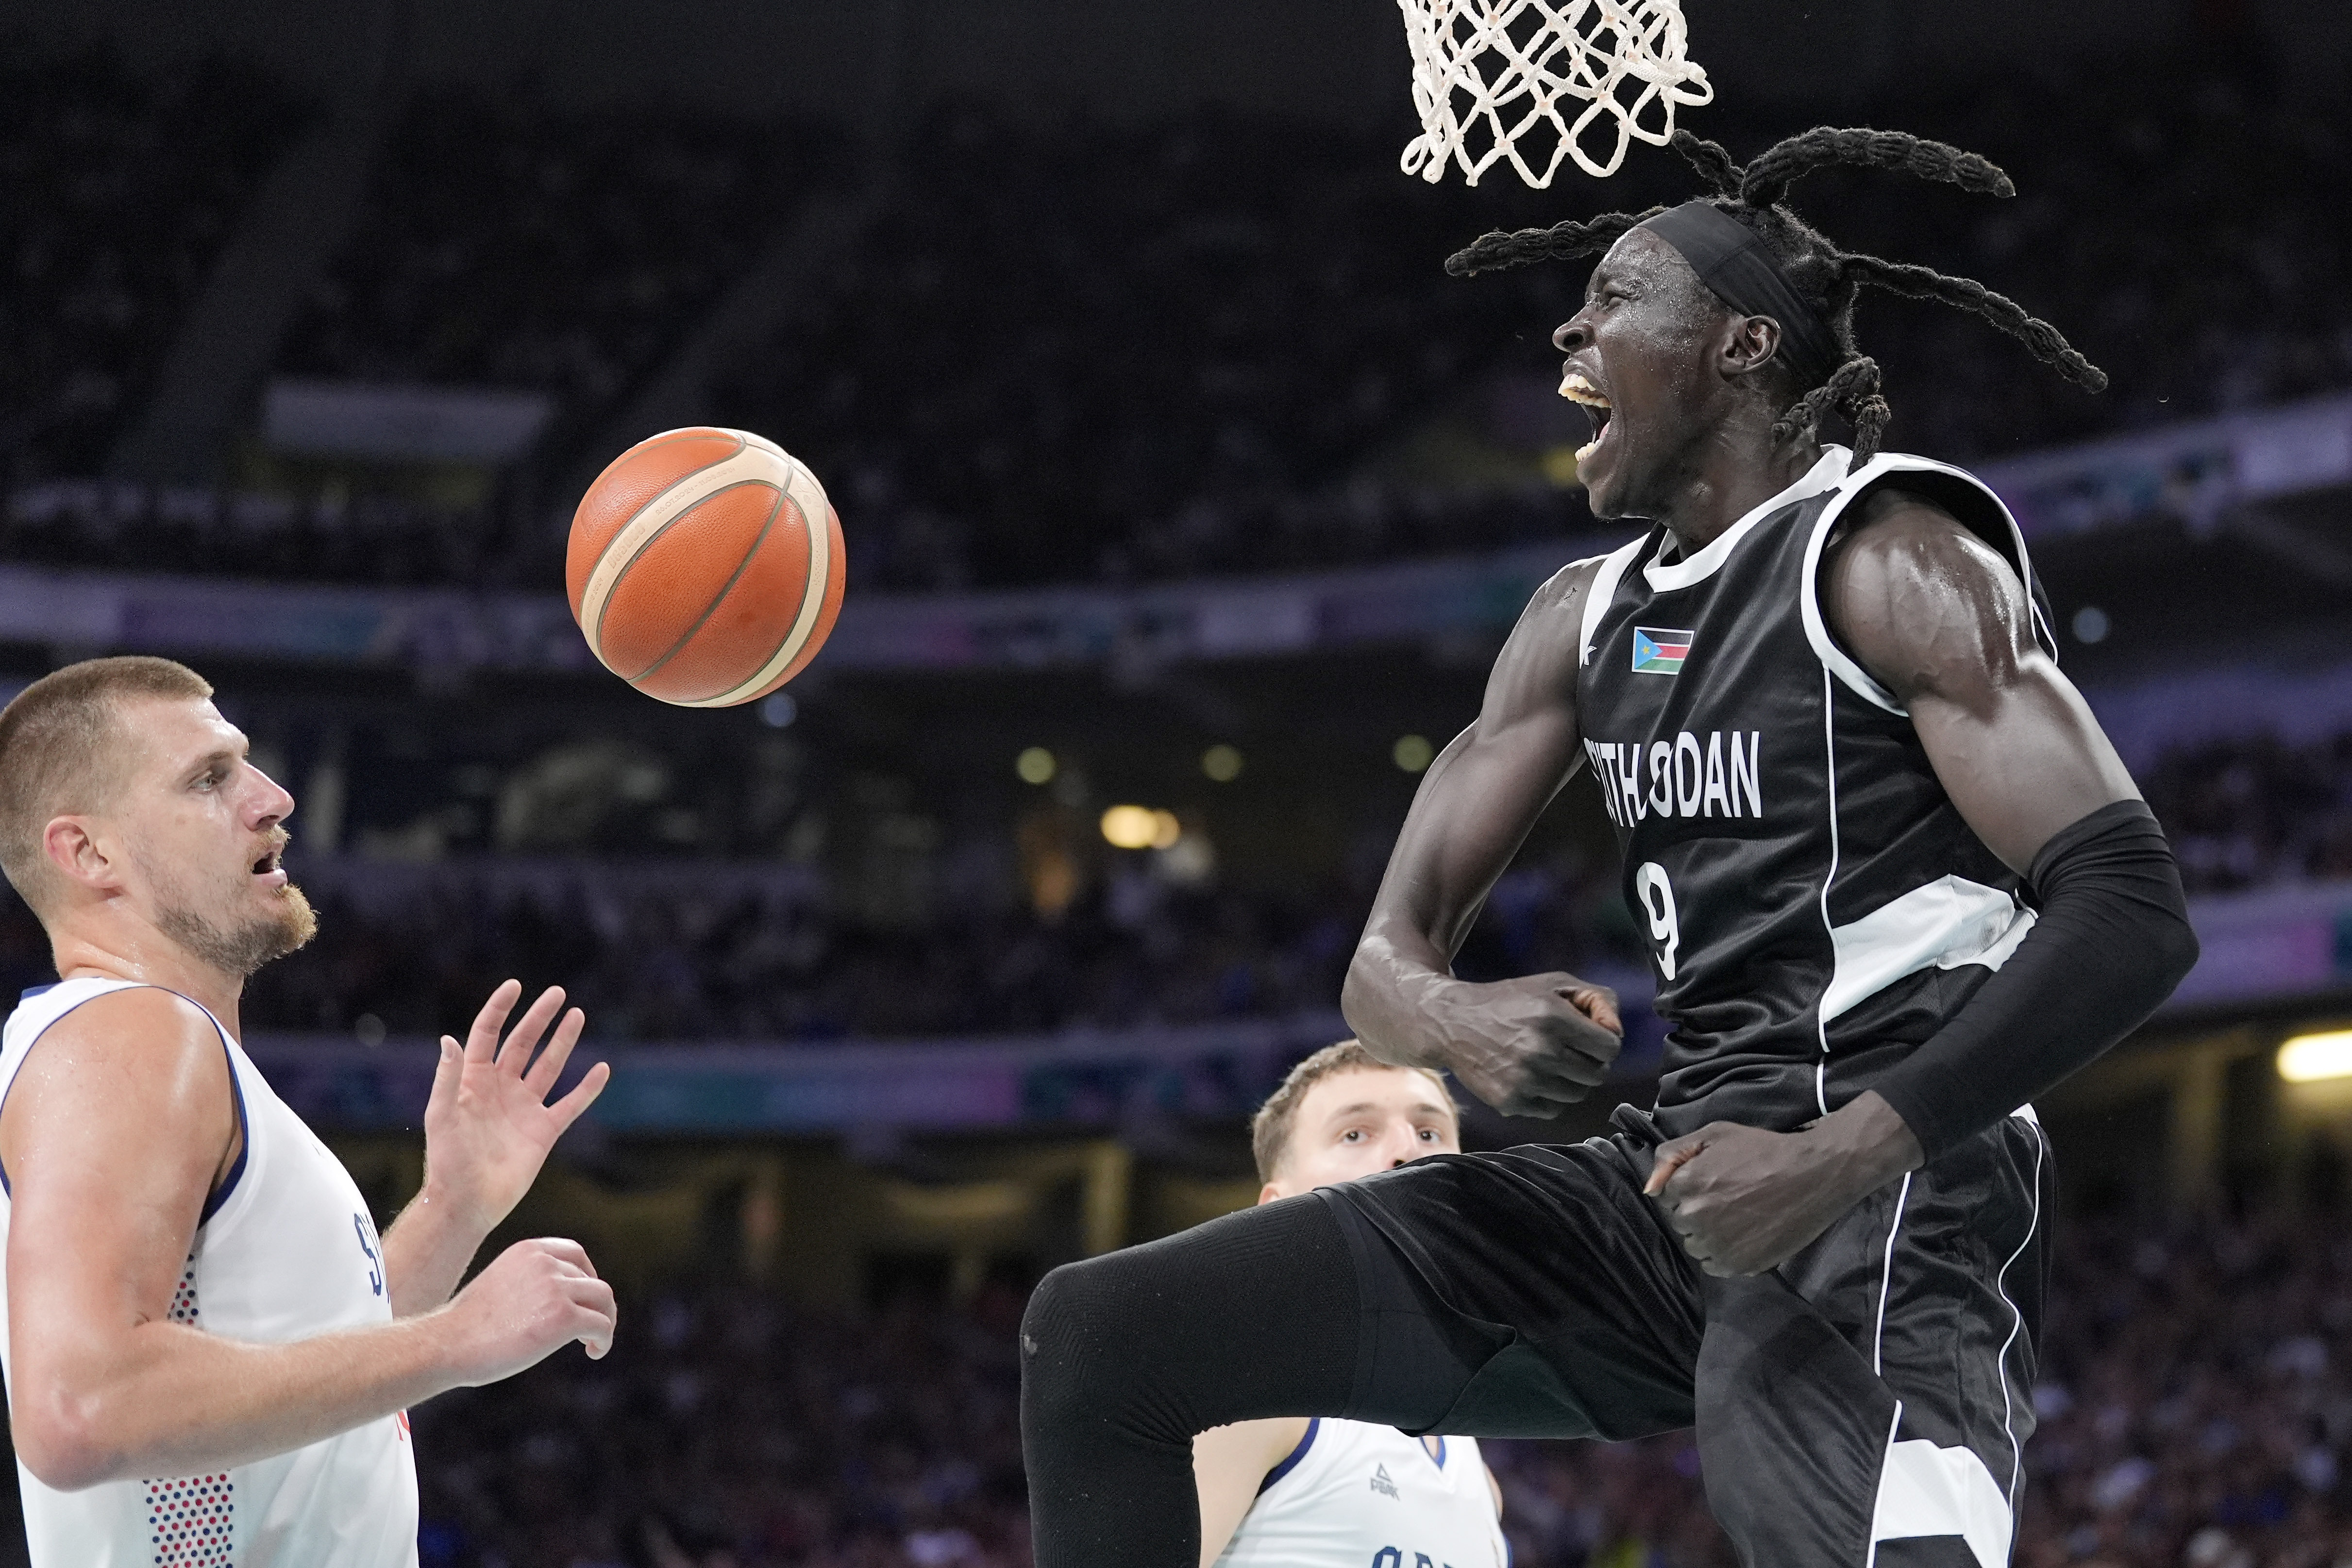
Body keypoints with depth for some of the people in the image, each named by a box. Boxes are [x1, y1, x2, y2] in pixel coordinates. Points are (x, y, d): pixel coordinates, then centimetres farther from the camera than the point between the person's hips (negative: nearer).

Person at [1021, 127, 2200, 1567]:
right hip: (1682, 1180, 8)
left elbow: (2131, 910, -16)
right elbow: (1390, 954, 16)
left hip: (1884, 1194, -8)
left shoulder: (1886, 558, -6)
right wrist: (1443, 1018, -10)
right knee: (1102, 1335, 5)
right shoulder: (1589, 618, 18)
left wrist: (1841, 1161, -24)